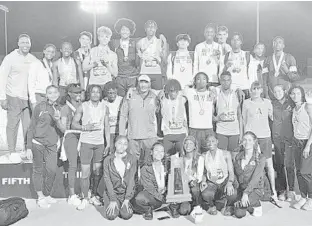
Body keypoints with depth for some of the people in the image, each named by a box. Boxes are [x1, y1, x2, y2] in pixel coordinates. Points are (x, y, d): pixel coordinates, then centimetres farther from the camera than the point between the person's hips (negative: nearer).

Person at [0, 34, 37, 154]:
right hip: (14, 98, -3)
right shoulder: (10, 58, -3)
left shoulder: (33, 60, 8)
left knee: (29, 125, 2)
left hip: (29, 98, 3)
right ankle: (12, 152, 10)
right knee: (12, 125, 0)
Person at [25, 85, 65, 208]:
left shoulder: (60, 109, 6)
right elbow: (32, 127, -1)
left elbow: (63, 130, 6)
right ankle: (40, 197, 19)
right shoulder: (39, 107, -3)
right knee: (38, 170, 4)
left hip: (52, 145, 3)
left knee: (52, 171, -1)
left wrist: (58, 121, -15)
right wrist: (29, 147, -4)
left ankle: (47, 195, 21)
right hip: (37, 144, -2)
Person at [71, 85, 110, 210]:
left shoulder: (104, 107, 5)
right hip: (86, 142, -2)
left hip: (100, 143, 3)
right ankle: (85, 198, 12)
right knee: (85, 172, -2)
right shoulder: (83, 106, -2)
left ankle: (94, 196, 24)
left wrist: (108, 144, 5)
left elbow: (107, 127, 9)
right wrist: (85, 127, -18)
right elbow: (73, 124, 1)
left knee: (97, 172, 8)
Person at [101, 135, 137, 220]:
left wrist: (127, 199, -13)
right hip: (111, 191, 0)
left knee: (127, 215, -19)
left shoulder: (132, 159, -3)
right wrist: (112, 200, -15)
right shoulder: (108, 160, -2)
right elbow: (107, 179, -7)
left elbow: (131, 179, -6)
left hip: (127, 192, 0)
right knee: (111, 215, -18)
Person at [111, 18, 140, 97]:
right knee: (120, 97, -4)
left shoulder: (134, 43, 8)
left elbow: (138, 58, 10)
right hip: (119, 75, 0)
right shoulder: (114, 43, 10)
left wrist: (138, 71, 2)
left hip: (132, 76, 0)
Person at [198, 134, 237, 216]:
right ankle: (212, 206, 5)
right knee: (205, 194, -34)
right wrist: (203, 180, -10)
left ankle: (229, 206, 4)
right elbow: (202, 173, 12)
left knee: (232, 193, -35)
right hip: (211, 183, 1)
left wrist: (229, 183, -23)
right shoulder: (204, 156, 5)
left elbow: (231, 172, -4)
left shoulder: (226, 154, 0)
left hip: (225, 181, -1)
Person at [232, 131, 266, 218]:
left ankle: (257, 204, 2)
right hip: (241, 188, 4)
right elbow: (235, 174, 8)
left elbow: (256, 177, -18)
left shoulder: (260, 158, -9)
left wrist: (246, 193, -25)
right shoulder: (238, 157, 6)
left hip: (255, 188, -4)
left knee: (243, 204, -30)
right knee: (239, 214, -15)